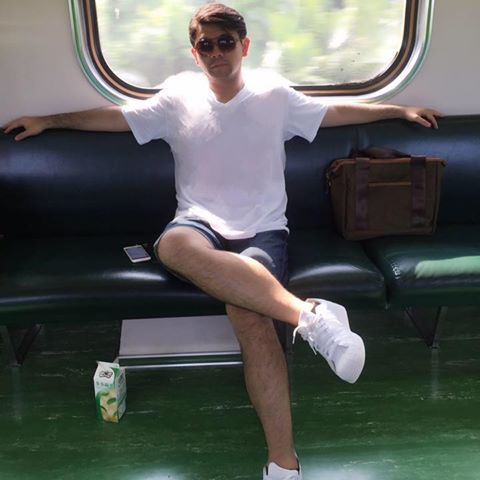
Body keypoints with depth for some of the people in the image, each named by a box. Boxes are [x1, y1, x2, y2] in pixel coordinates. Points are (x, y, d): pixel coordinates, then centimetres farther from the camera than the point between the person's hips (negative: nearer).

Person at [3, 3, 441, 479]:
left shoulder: (276, 96, 11)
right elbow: (114, 116, 20)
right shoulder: (178, 98, 12)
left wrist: (400, 109, 26)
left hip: (262, 231, -1)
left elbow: (338, 111, 22)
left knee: (248, 314, -33)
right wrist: (48, 121, 21)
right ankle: (308, 312, -44)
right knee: (173, 245, -40)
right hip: (200, 223, 1)